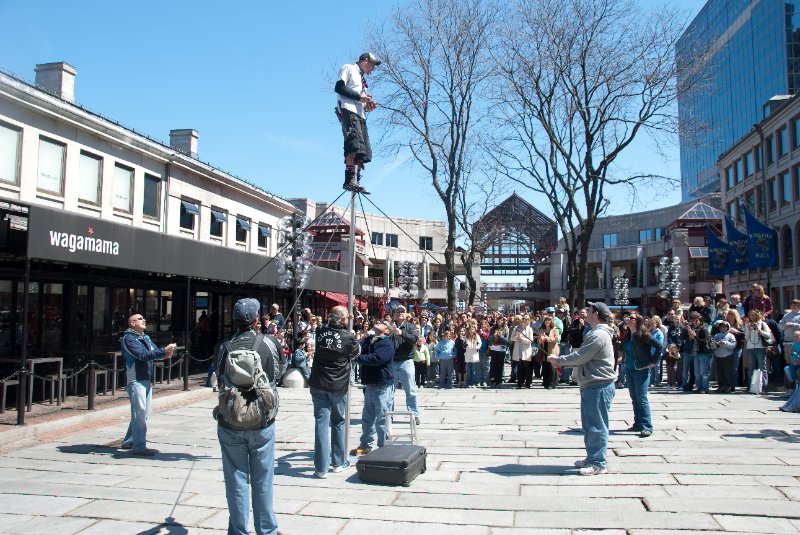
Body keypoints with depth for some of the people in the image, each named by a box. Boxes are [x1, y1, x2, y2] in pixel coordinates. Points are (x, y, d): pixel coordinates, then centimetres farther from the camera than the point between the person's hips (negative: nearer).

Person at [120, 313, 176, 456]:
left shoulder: (146, 338, 18)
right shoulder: (128, 338, -9)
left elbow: (154, 352, 9)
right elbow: (143, 355, -21)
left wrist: (165, 354, -14)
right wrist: (164, 350, -25)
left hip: (147, 380, 9)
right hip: (135, 380, -9)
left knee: (144, 413, 13)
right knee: (140, 412, -10)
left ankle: (129, 441, 25)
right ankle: (139, 447, -7)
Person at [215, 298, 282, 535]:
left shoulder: (224, 347, -6)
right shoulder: (269, 343, -9)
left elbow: (220, 378, 8)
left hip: (230, 424, 1)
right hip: (262, 422, -1)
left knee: (236, 480, 11)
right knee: (262, 480, 11)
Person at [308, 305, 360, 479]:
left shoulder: (320, 331, -4)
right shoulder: (348, 336, -12)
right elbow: (356, 353, 6)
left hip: (318, 384, 2)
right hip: (338, 386, -2)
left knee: (321, 422, 2)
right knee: (338, 422, 15)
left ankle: (321, 468, 1)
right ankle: (338, 463, 23)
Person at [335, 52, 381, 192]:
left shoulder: (362, 79, 34)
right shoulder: (348, 68, 10)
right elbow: (339, 87, -5)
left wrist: (368, 105, 9)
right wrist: (360, 97, -9)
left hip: (360, 115, 9)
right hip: (348, 110, -9)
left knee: (364, 152, -2)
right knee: (355, 144, -27)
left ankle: (356, 181, -3)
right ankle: (350, 179, -35)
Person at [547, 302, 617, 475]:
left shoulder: (599, 335, -18)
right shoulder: (595, 333, 17)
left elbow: (580, 356, -20)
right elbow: (583, 358, 19)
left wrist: (559, 360, -7)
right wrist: (561, 361, 9)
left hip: (599, 387, -11)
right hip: (591, 386, 11)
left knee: (596, 426, -4)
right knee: (589, 425, 17)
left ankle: (598, 463, 4)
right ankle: (592, 458, 27)